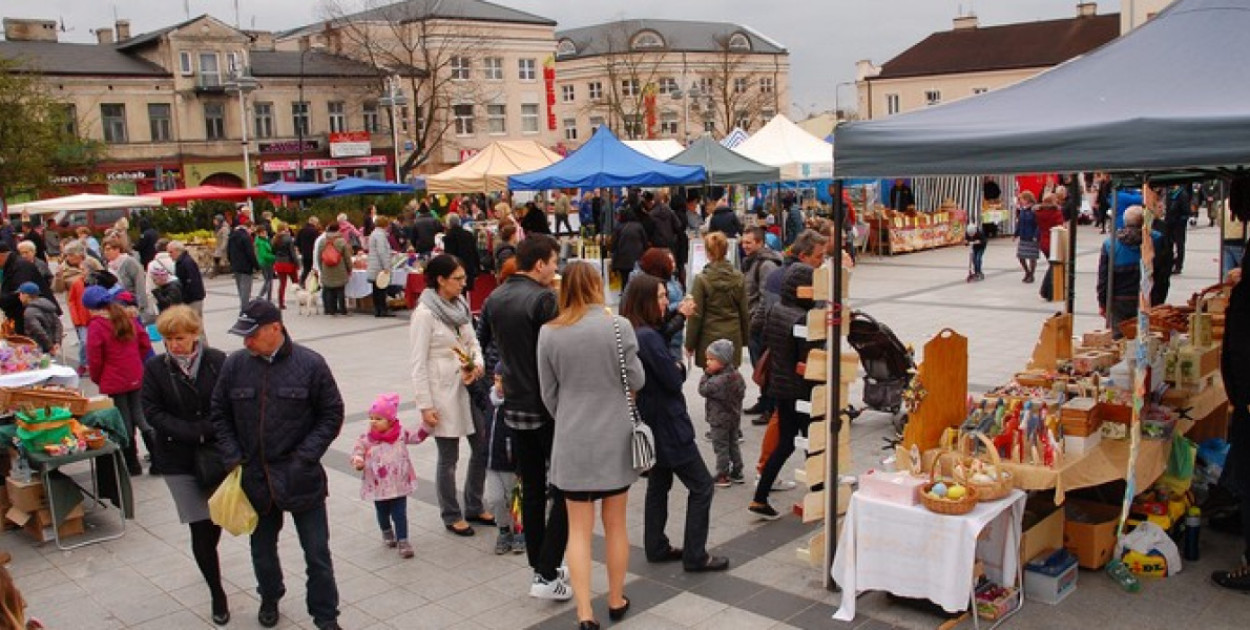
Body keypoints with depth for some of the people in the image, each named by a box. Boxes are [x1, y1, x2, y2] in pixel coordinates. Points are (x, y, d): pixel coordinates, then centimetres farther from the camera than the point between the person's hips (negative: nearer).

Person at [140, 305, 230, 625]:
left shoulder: (217, 361, -6)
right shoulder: (155, 367, -4)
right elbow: (152, 412, -7)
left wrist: (209, 430, -16)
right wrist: (195, 433, -15)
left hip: (218, 453, 1)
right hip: (179, 459, -1)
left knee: (218, 517, 13)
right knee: (200, 526, -1)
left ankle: (209, 560, 45)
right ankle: (216, 592, 14)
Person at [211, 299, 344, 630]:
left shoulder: (310, 364, -10)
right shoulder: (235, 364, -2)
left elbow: (332, 415, -5)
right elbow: (220, 414, 8)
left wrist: (305, 456, -12)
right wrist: (232, 457, -2)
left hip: (301, 478, -3)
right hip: (254, 476, 3)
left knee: (317, 551, 5)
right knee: (262, 547, 21)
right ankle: (269, 599, 46)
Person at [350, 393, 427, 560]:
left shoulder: (401, 433, -6)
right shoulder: (366, 438, -10)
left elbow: (417, 437, 7)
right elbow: (357, 451, -5)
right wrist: (358, 461, -27)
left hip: (399, 483, -1)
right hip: (378, 486, 1)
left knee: (400, 513, 1)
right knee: (383, 513, 20)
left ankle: (402, 541, 9)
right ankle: (387, 532, 46)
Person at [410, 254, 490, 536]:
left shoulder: (460, 305, 5)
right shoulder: (425, 314, -14)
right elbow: (419, 363, -13)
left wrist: (478, 363, -6)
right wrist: (425, 405, -14)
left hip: (468, 385, 7)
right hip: (443, 391, -7)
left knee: (482, 448, 12)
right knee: (448, 457, 6)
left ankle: (474, 507, 31)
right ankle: (451, 516, 24)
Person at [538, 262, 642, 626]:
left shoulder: (548, 333, -6)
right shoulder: (618, 326, -12)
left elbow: (548, 394, 3)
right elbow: (637, 380, -3)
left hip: (572, 441, 0)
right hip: (614, 437, 0)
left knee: (579, 529, 9)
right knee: (615, 524, 16)